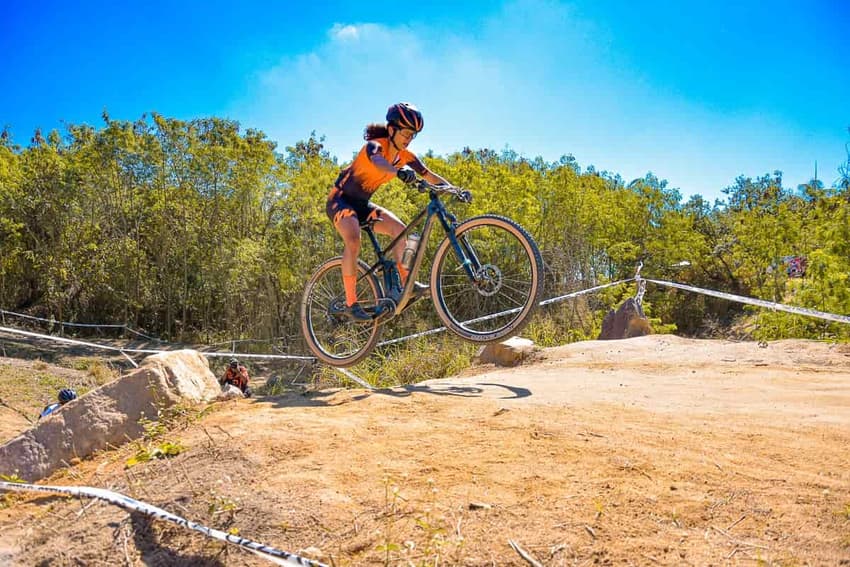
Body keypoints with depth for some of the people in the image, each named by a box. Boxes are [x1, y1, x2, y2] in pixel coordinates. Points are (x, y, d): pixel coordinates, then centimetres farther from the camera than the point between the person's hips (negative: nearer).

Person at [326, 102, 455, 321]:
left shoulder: (406, 157, -3)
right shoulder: (375, 145, -24)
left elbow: (430, 175, -10)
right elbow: (377, 162, -48)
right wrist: (399, 172, -69)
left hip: (362, 203, 7)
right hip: (340, 199, -7)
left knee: (399, 229, -14)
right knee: (353, 242, -30)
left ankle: (405, 282, -11)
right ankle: (350, 304, -26)